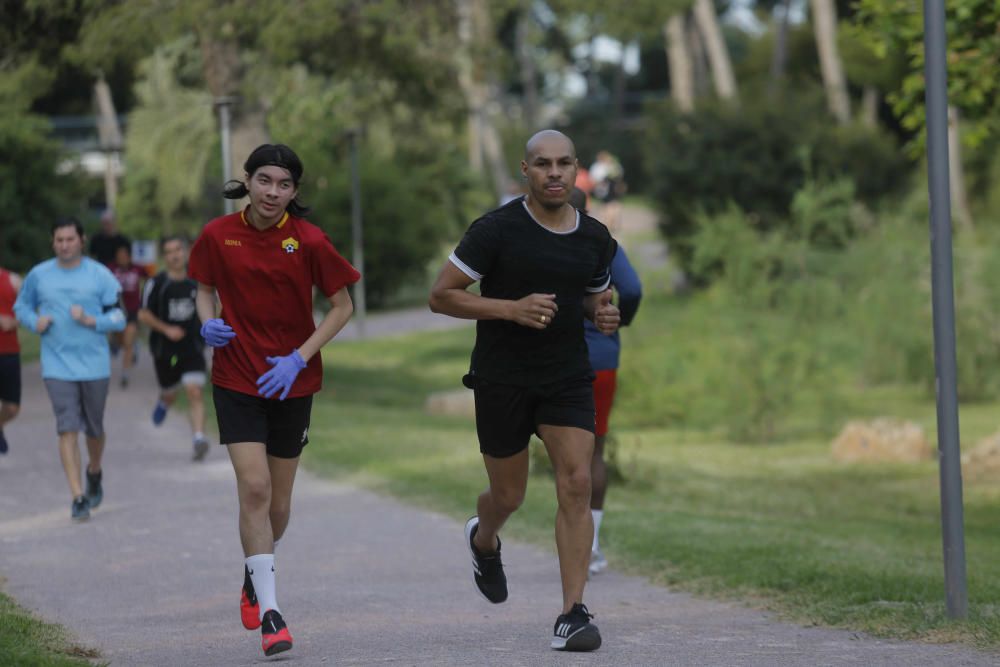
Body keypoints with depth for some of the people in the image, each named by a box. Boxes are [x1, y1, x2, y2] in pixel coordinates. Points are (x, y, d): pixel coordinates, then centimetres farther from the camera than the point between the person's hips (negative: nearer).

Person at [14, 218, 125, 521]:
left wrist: (91, 320, -18)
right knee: (68, 430, -11)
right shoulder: (38, 275, 3)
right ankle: (78, 497, -11)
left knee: (94, 429, 13)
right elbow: (21, 306, 17)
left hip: (94, 366, 0)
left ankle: (94, 473, 43)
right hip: (57, 367, 0)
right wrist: (35, 322, -5)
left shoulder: (100, 275, -2)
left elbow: (119, 318, -1)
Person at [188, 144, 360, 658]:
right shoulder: (218, 235, -4)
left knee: (277, 504, 8)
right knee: (254, 488, -15)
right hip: (236, 378, 0)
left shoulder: (308, 240, -9)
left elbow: (342, 306, -2)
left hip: (291, 381, 0)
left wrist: (298, 358, -11)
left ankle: (254, 575, 40)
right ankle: (268, 613, -11)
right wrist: (208, 322, -9)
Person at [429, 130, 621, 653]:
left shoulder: (595, 238, 4)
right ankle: (483, 540, 48)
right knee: (508, 496, 9)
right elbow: (441, 295, -10)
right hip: (502, 379, -3)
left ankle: (573, 614, -13)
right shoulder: (497, 230, -11)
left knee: (576, 484, -13)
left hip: (568, 375, 3)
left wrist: (604, 314, -2)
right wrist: (513, 308, -22)